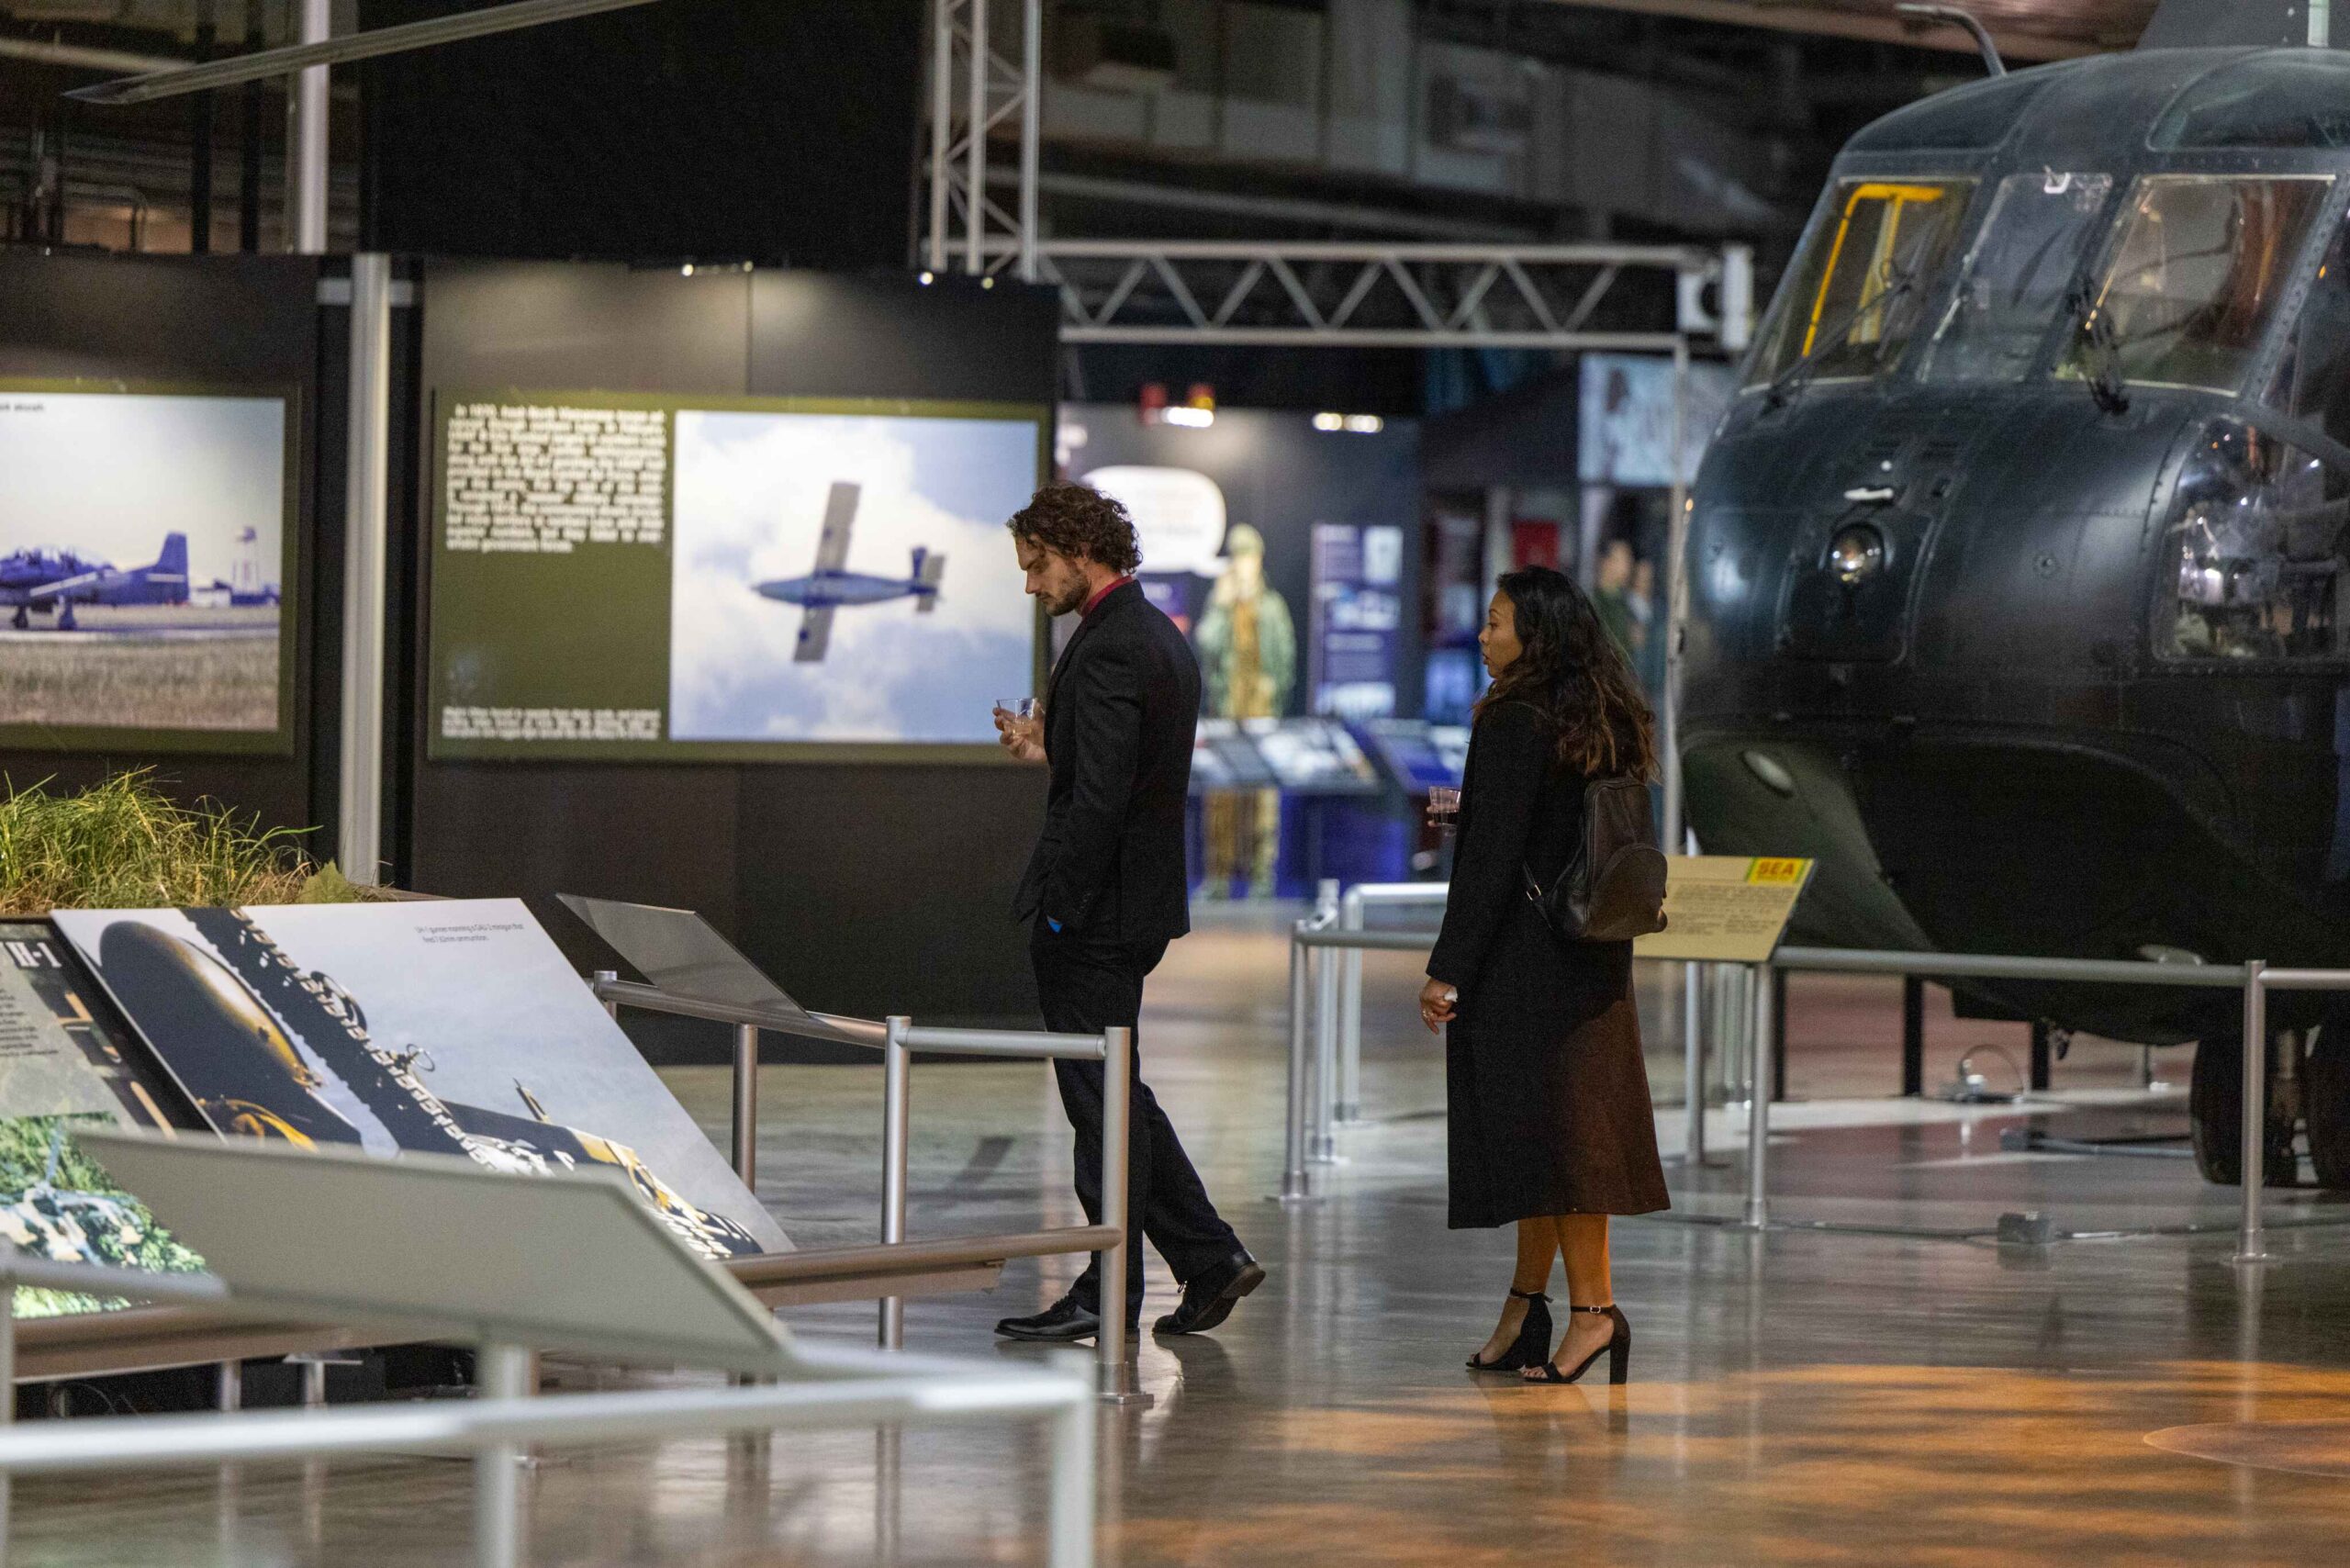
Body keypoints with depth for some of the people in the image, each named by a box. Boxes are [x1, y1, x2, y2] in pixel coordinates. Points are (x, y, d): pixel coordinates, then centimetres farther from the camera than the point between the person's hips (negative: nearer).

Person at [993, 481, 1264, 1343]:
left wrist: (1060, 910, -20)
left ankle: (1107, 1295, 5)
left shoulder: (1108, 649, -19)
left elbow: (1102, 798, -24)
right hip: (1138, 903, 10)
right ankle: (1210, 1258, 17)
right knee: (1114, 1093, 17)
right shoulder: (1162, 637, 13)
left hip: (1094, 911, -10)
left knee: (1101, 1097, -2)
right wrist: (1049, 750, 11)